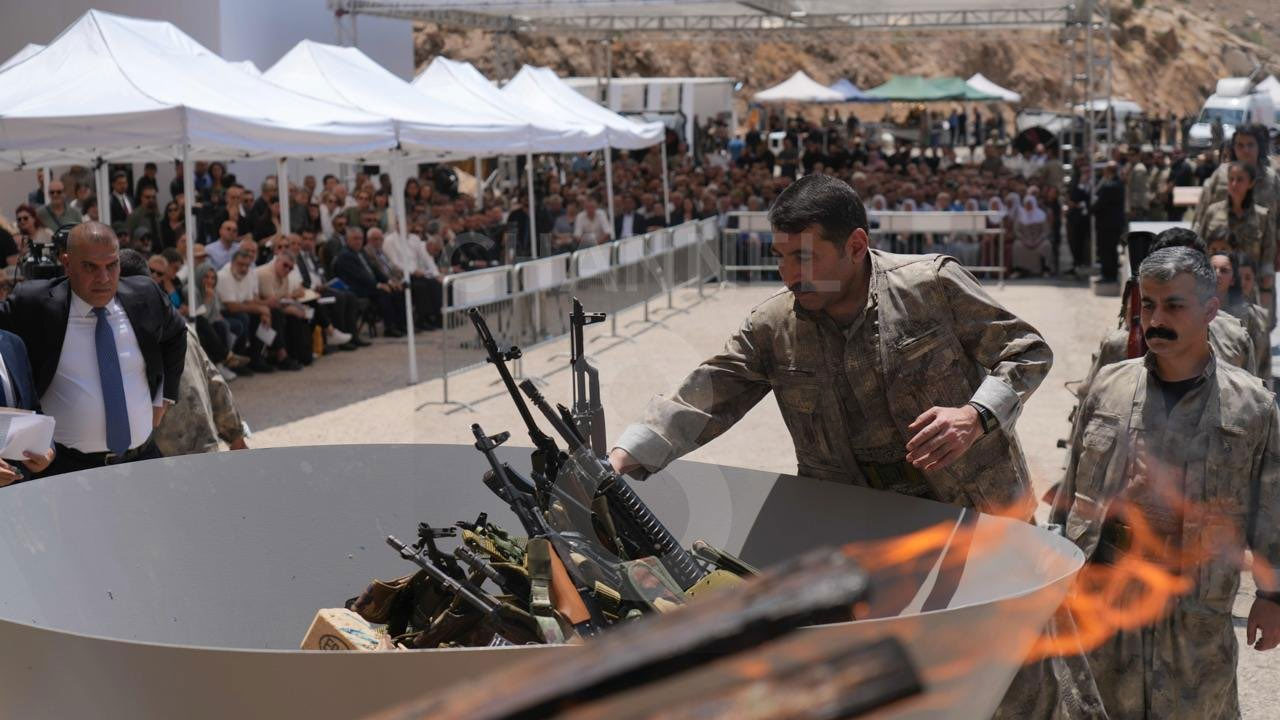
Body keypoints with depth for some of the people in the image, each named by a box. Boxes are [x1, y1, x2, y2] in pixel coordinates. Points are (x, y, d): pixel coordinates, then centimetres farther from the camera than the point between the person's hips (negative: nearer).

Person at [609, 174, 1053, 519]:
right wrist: (620, 461, -16)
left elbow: (1028, 352, 1)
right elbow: (701, 402, -1)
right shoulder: (772, 328, 2)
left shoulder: (933, 285, -6)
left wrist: (976, 417, -17)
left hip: (976, 507, -2)